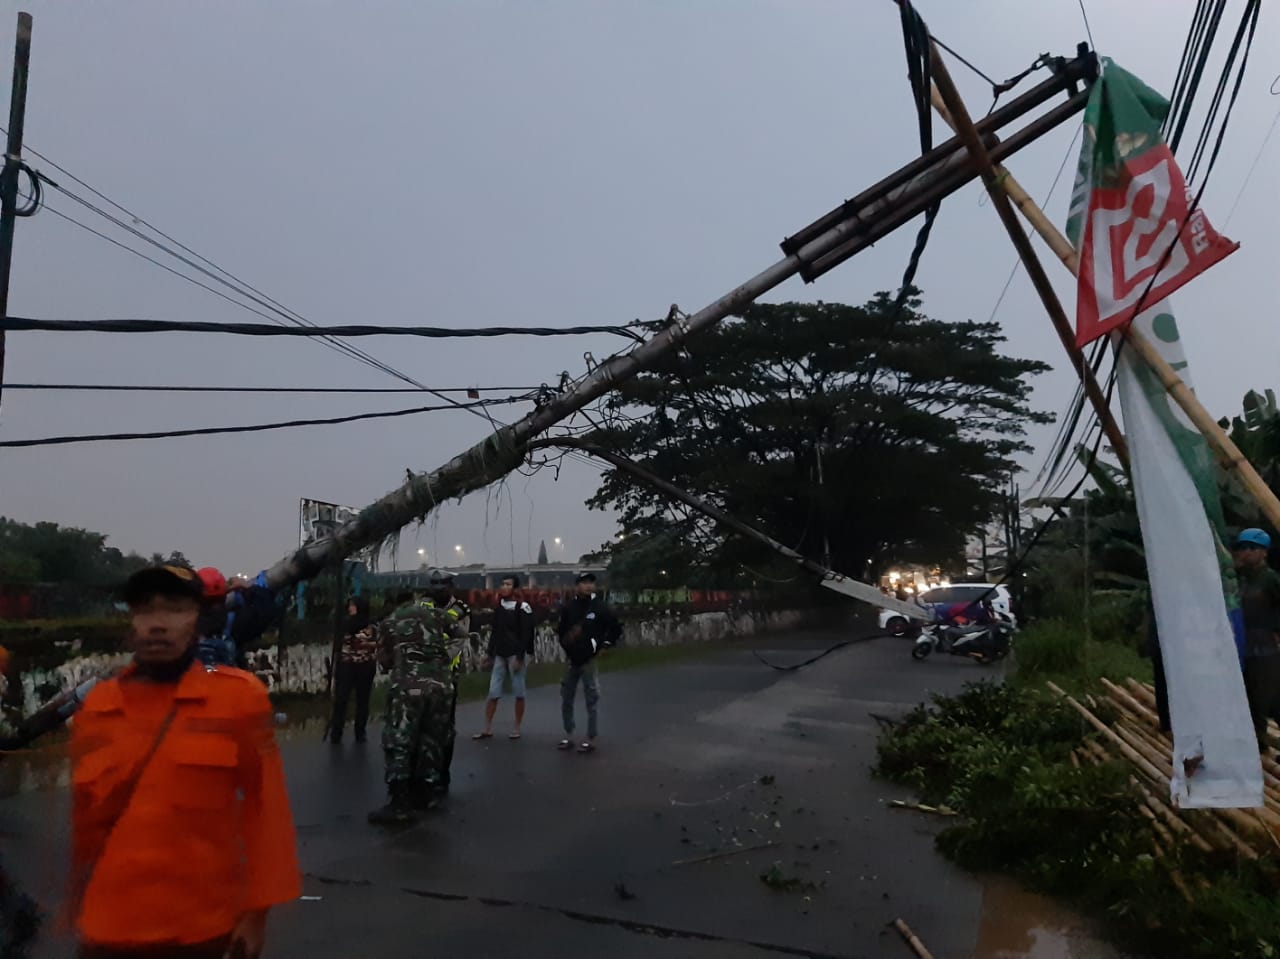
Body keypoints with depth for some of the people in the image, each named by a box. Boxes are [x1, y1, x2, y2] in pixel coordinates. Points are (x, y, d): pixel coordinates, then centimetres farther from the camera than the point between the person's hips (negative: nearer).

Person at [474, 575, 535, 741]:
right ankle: (487, 729, 10)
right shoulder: (499, 607, 11)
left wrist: (519, 657, -18)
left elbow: (526, 635, -13)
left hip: (516, 655, -6)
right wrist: (489, 653, 13)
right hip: (500, 655, 6)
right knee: (493, 693, 4)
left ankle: (517, 728, 12)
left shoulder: (522, 607, -9)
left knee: (518, 693, 2)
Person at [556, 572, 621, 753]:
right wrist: (566, 648, 3)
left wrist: (605, 646, -1)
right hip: (571, 660, 4)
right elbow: (562, 630, 14)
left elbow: (616, 628, 1)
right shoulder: (569, 607, 2)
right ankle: (568, 737, 23)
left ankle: (591, 740, 9)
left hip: (590, 660, -4)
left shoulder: (600, 607, -7)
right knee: (566, 699, 10)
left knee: (592, 701, 1)